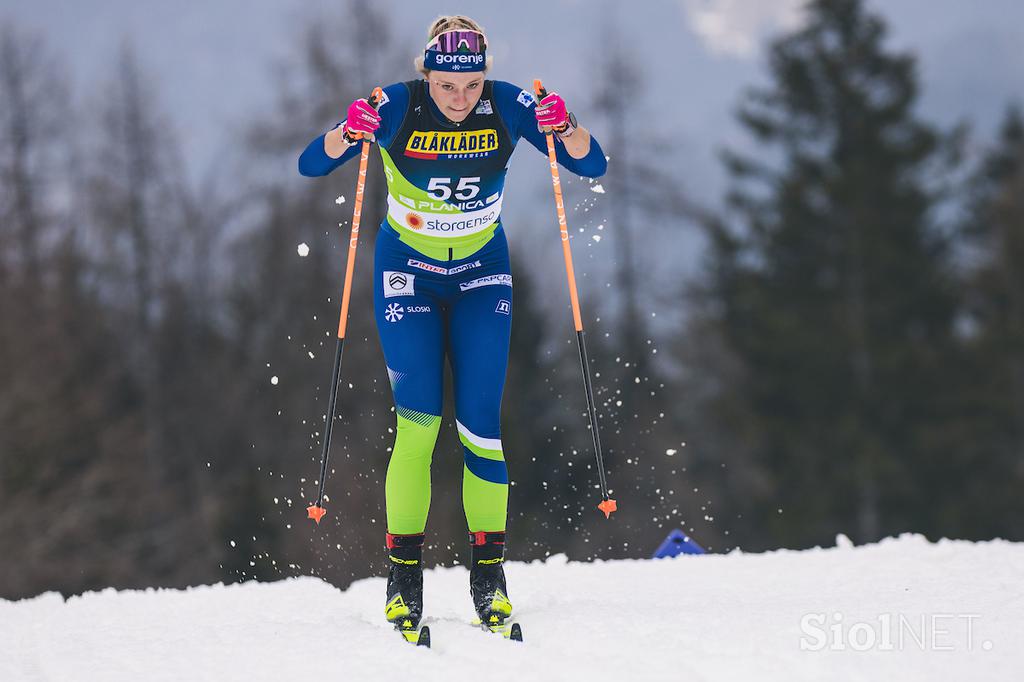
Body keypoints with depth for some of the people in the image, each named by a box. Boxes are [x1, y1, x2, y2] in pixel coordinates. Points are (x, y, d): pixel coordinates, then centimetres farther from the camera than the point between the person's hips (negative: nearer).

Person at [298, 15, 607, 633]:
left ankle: (489, 570, 5)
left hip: (482, 275, 1)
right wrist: (348, 134, -41)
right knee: (419, 420, -13)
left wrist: (566, 129, -35)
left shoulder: (508, 107, -16)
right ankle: (404, 572, -5)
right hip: (408, 274, -1)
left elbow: (594, 165, -14)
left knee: (480, 423, -6)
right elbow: (311, 166, -20)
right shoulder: (398, 107, -19)